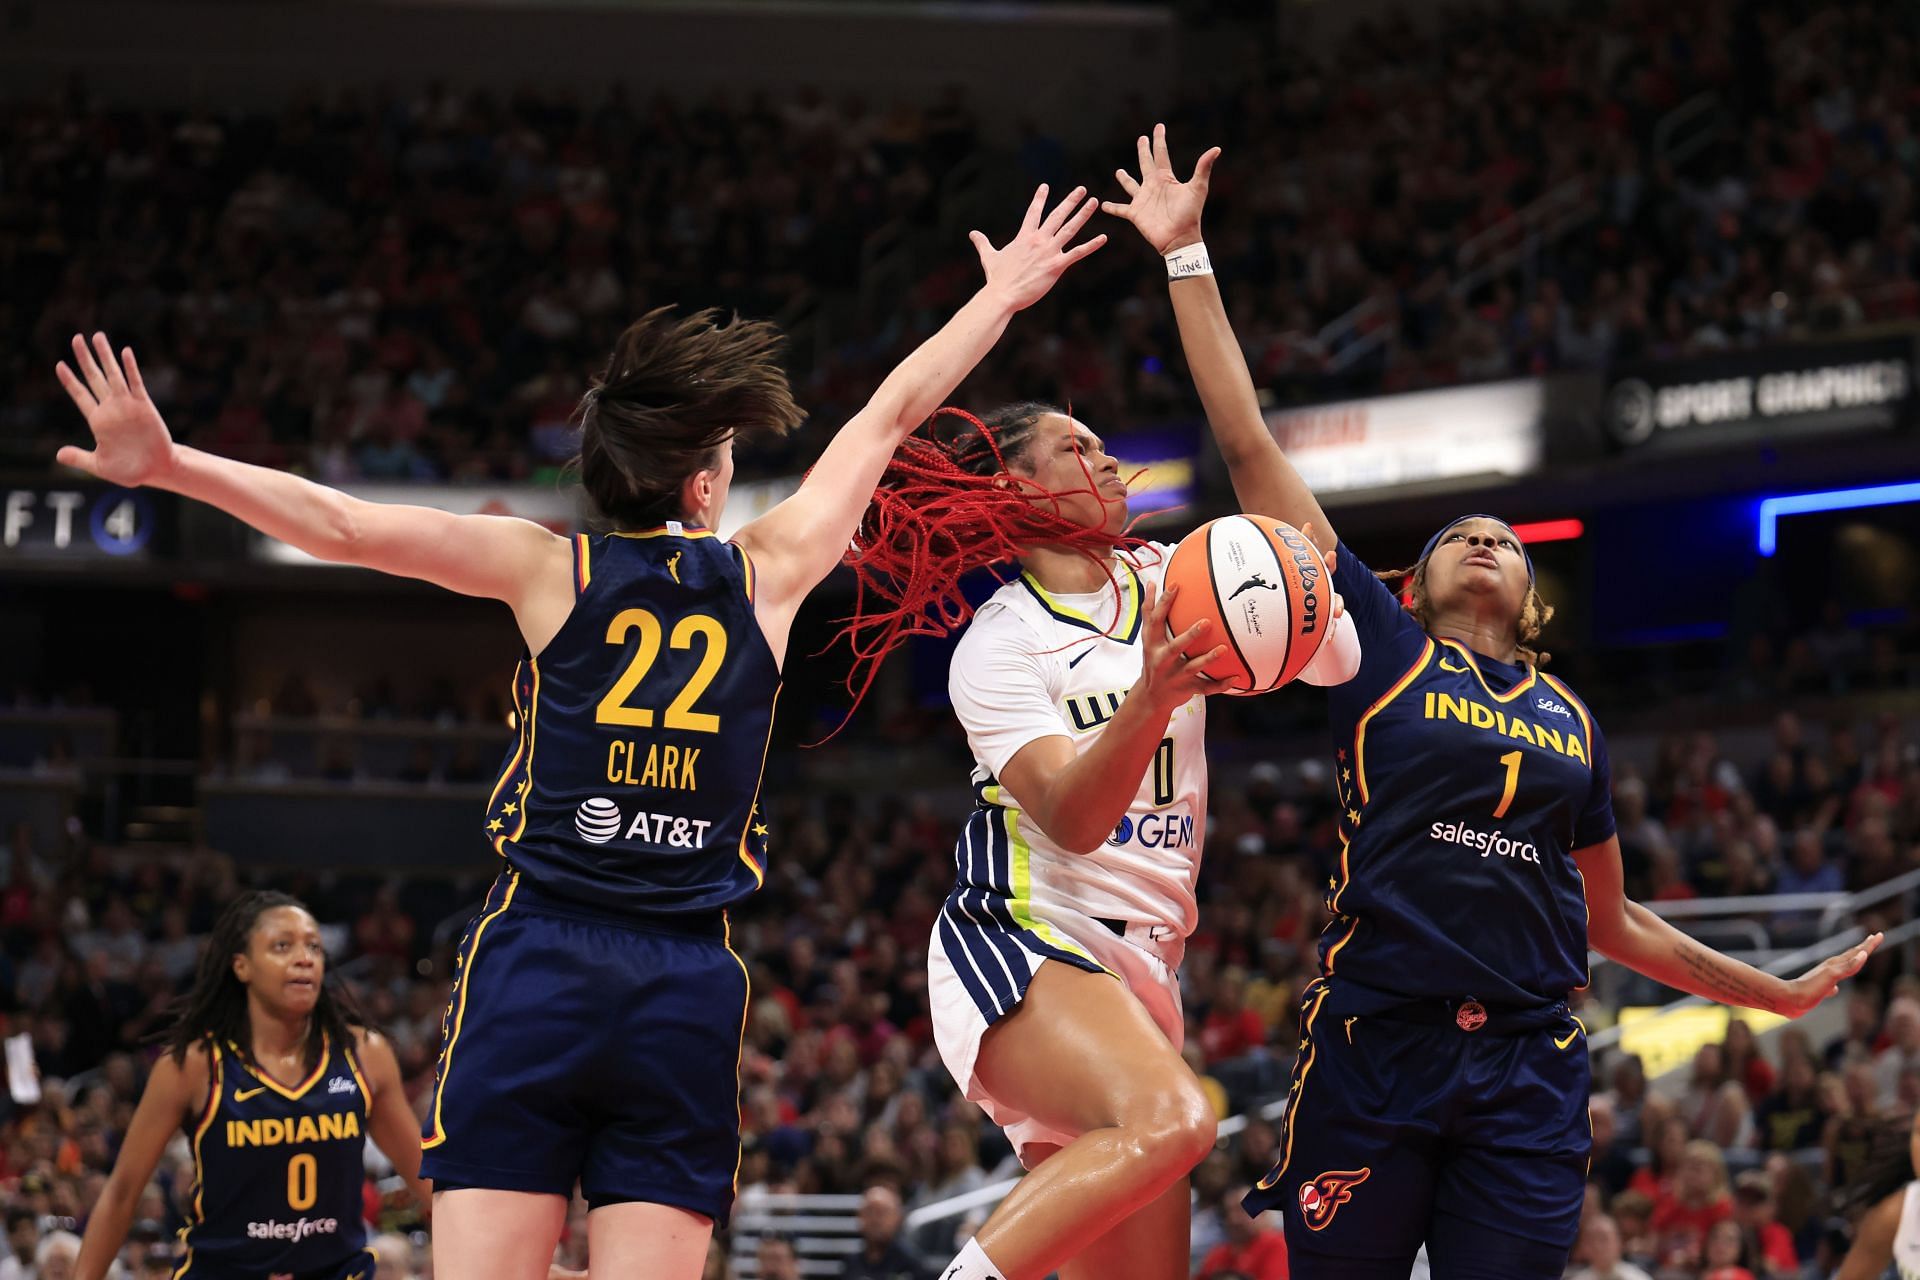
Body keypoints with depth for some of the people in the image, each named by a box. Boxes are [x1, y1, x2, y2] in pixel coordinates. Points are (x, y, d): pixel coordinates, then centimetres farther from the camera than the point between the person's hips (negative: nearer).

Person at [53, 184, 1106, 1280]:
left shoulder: (551, 570, 2)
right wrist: (1004, 294, 31)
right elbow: (893, 413, 19)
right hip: (688, 988, 1)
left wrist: (169, 465, -9)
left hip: (536, 959, -1)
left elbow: (342, 525, -8)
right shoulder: (770, 574, 6)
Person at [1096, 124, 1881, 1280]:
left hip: (1527, 1067, 3)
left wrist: (1782, 993, 29)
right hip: (1375, 1043, -3)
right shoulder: (1381, 646, 9)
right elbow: (1252, 450, 6)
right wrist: (1189, 259, 4)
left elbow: (1613, 922, 28)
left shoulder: (1571, 721, 18)